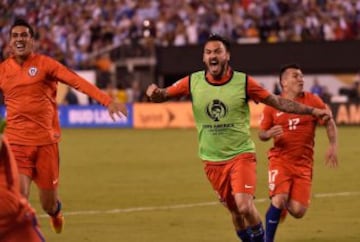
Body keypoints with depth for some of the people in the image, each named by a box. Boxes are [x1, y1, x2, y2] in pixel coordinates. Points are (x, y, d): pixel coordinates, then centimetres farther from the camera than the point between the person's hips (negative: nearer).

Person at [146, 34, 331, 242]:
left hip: (241, 155, -3)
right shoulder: (192, 82, -4)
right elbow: (162, 95, 3)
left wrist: (312, 111, -9)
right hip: (212, 161, 3)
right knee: (235, 211, 8)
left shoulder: (243, 82, -9)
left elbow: (277, 101, -3)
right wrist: (155, 93, -22)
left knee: (245, 206, -20)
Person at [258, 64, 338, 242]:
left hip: (303, 163, 1)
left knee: (298, 212, -6)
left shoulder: (312, 101, 1)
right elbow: (261, 134, 6)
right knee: (279, 199, -23)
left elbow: (329, 123, 6)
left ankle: (284, 204, 32)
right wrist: (269, 134, -17)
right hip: (280, 160, -1)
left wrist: (333, 146, -9)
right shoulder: (272, 105, 0)